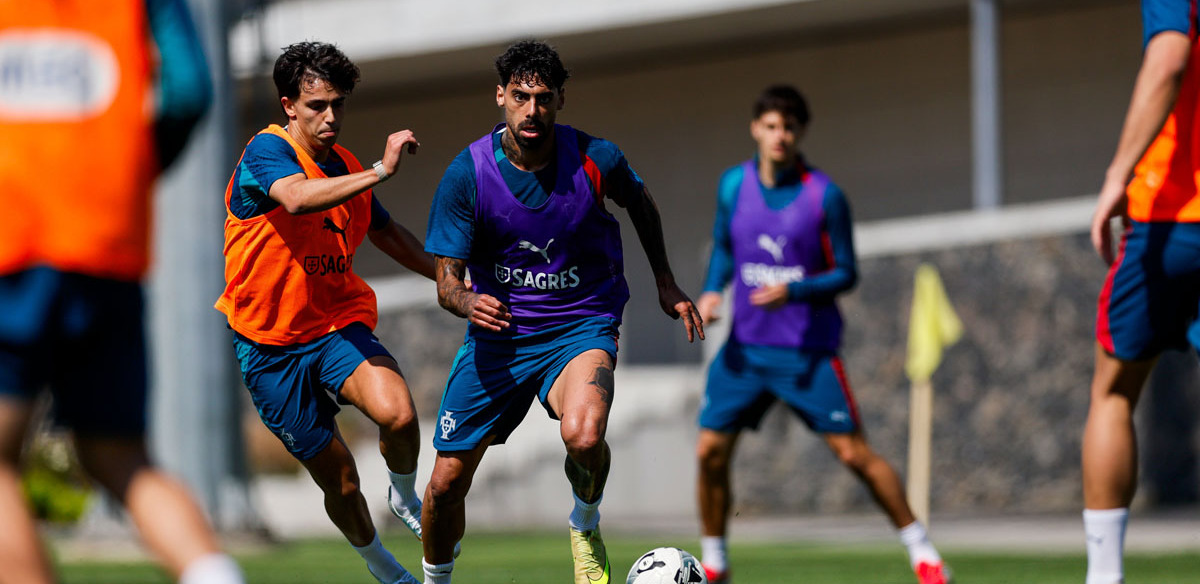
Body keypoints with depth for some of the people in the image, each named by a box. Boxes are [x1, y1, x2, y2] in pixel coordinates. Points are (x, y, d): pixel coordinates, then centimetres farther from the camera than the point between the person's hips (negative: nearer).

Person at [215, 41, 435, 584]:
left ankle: (405, 496, 4)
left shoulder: (346, 169, 7)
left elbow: (386, 232, 25)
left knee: (398, 414, -27)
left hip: (339, 325, 3)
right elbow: (297, 197, -37)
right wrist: (380, 171, -42)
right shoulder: (267, 151, -13)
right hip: (271, 345, -3)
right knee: (340, 481, 3)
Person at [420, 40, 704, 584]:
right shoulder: (466, 174, -13)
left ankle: (585, 523, 1)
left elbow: (639, 202, 13)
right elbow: (447, 281, -9)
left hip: (581, 327, -2)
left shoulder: (595, 160, -12)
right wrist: (467, 302, -32)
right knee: (447, 482, 2)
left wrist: (665, 283, 18)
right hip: (497, 332, 2)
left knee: (583, 435, -33)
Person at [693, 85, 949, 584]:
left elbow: (846, 274, -5)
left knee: (853, 452, -7)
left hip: (808, 350, -4)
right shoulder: (734, 185, 2)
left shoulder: (824, 195, -9)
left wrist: (793, 291, -22)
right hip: (746, 345, 4)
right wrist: (711, 291, -2)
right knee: (710, 450, -3)